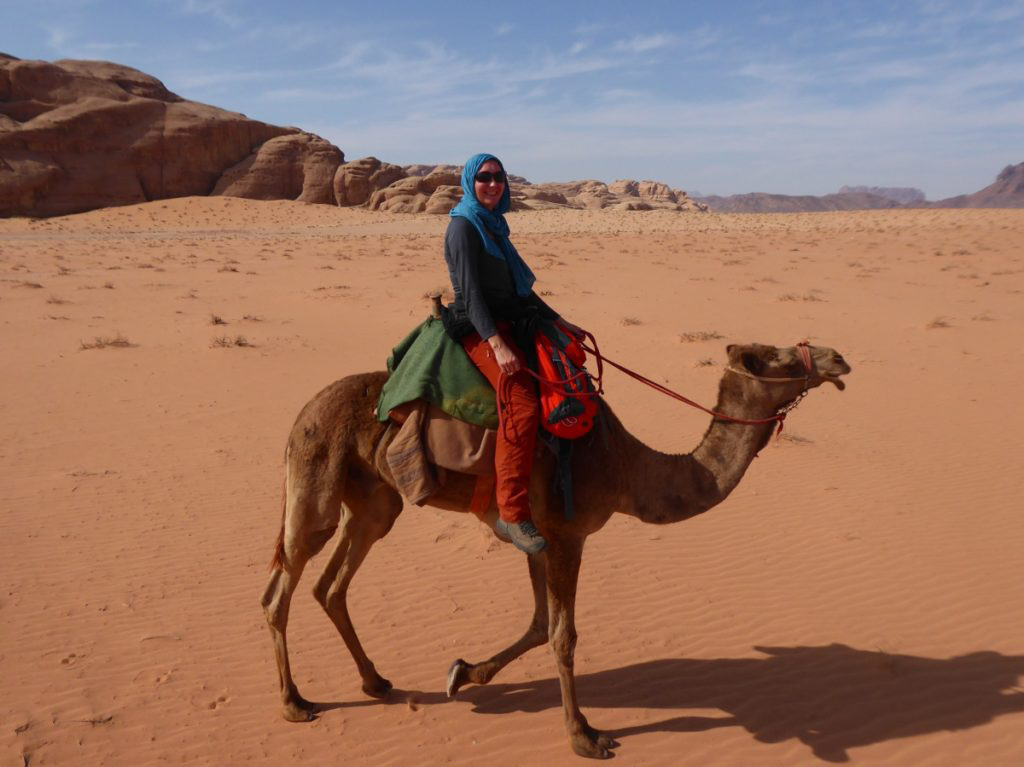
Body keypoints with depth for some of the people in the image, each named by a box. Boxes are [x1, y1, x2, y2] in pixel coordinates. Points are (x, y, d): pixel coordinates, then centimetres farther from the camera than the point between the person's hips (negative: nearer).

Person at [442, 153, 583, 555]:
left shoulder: (494, 225, 19)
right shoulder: (464, 226, -7)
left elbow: (519, 288, 24)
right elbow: (470, 290, -18)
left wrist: (559, 321, 22)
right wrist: (496, 344, -27)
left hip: (508, 323, 10)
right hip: (477, 328, -10)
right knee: (522, 405, -27)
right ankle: (512, 513, -25)